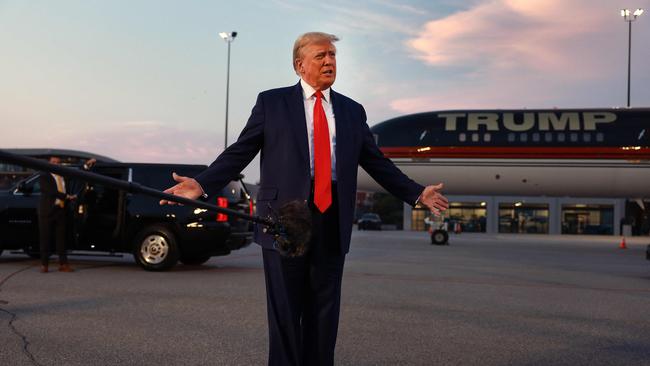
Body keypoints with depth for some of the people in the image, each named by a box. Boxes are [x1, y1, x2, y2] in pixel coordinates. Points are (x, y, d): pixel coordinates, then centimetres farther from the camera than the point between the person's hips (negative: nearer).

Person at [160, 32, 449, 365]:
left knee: (325, 310, 9)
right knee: (285, 310, 4)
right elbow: (239, 152, 2)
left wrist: (417, 194, 12)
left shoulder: (352, 111, 14)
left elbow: (377, 162, 17)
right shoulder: (271, 102, 5)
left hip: (332, 220, 3)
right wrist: (202, 184, -11)